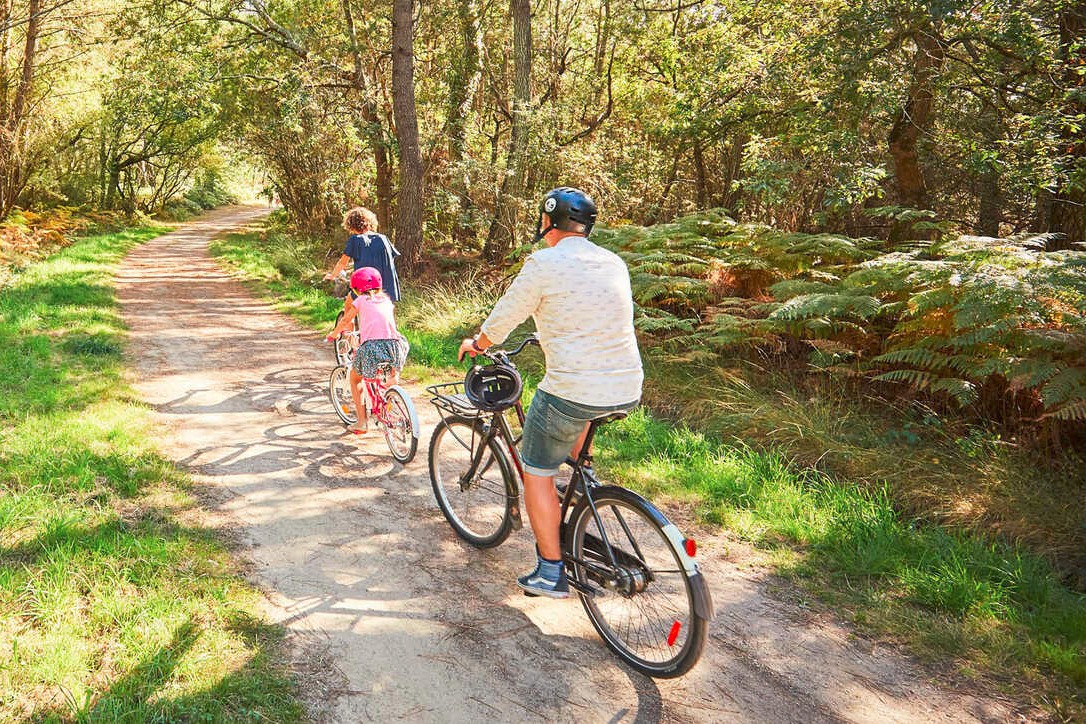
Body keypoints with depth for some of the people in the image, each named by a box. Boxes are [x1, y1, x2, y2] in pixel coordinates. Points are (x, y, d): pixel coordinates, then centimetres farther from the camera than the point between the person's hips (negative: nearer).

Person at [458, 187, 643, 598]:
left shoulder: (544, 263, -7)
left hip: (574, 391, -6)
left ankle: (550, 572, 16)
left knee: (537, 471, 12)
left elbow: (501, 321, 1)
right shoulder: (615, 263, 11)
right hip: (629, 392, 6)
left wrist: (475, 344, 22)